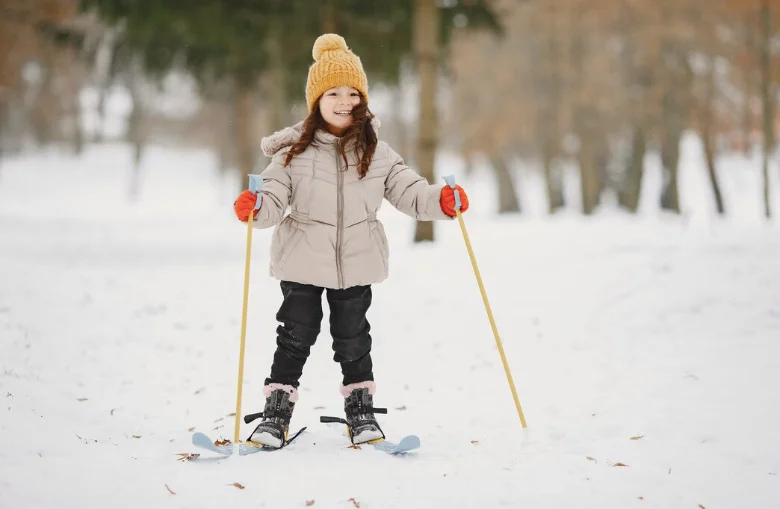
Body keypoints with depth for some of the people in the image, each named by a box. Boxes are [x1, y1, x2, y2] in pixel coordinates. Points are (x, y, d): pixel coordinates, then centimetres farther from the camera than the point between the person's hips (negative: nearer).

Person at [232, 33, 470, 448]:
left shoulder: (376, 153, 0)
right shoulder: (295, 151, -6)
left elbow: (407, 190, 0)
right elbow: (274, 198, -11)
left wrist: (441, 200, -17)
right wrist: (255, 208, -32)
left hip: (356, 263, 2)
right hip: (302, 264, -1)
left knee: (353, 339, 12)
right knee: (295, 337, 4)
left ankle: (361, 412, 27)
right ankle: (276, 414, 15)